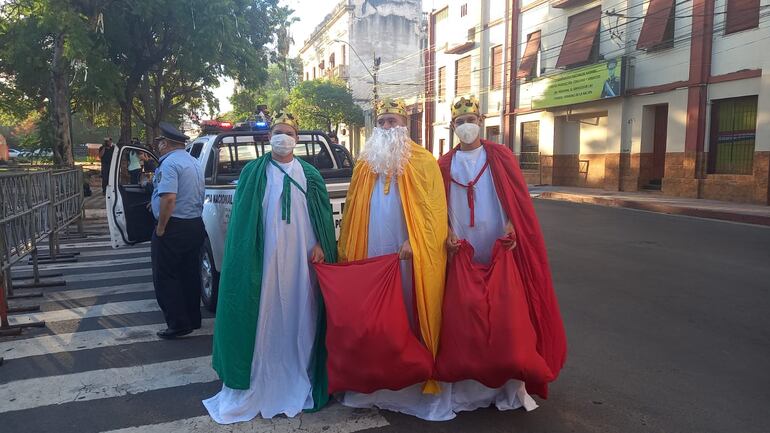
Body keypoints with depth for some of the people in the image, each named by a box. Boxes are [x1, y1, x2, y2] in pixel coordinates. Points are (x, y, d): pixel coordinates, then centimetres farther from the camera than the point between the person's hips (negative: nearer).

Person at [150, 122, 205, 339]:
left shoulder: (169, 163, -15)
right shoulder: (194, 162, 14)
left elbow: (169, 198, -27)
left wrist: (160, 227, -18)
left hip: (174, 227, -9)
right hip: (195, 224, 9)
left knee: (165, 278, 1)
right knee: (189, 275, 15)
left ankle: (178, 324, 1)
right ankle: (193, 319, 24)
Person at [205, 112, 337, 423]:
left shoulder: (309, 174, 10)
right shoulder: (254, 172, 6)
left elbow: (323, 214, 9)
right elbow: (242, 217, 3)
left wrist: (320, 246, -4)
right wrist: (246, 254, -5)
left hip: (301, 258, 2)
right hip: (265, 258, -1)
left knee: (300, 316, 6)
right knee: (264, 318, 2)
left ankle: (299, 381, 21)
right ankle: (258, 384, 14)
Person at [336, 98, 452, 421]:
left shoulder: (423, 161, 0)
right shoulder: (365, 164, 13)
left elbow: (434, 206, -7)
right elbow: (352, 211, 14)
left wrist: (414, 241, -18)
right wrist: (346, 251, 10)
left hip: (408, 256, -4)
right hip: (370, 256, 4)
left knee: (410, 316, 2)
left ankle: (414, 384, 16)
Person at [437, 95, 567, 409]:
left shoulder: (500, 156, 4)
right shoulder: (445, 164, 8)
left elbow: (518, 197, 1)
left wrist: (512, 227, -15)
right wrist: (448, 233, -8)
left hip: (500, 248, -1)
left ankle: (510, 381, 14)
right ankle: (467, 383, 16)